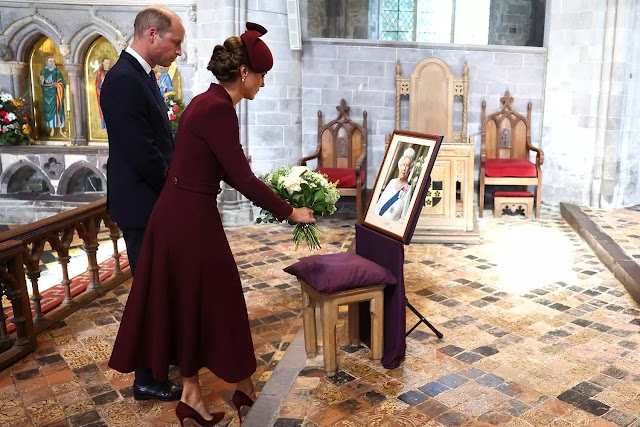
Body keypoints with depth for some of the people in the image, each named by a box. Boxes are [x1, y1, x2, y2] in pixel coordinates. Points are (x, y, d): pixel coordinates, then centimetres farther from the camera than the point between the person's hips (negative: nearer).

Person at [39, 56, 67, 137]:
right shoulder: (43, 71, 1)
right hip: (48, 94, -1)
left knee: (59, 110, 0)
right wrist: (41, 81, -25)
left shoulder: (57, 71, 4)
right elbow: (42, 84, -1)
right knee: (50, 110, 3)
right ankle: (52, 129, 14)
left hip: (57, 94, 1)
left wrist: (59, 84, -20)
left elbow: (63, 82, 2)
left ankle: (61, 130, 7)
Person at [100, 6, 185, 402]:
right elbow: (141, 154, -24)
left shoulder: (142, 75, 11)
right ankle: (148, 379, 17)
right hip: (142, 205, -10)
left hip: (155, 200, 10)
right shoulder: (124, 80, -21)